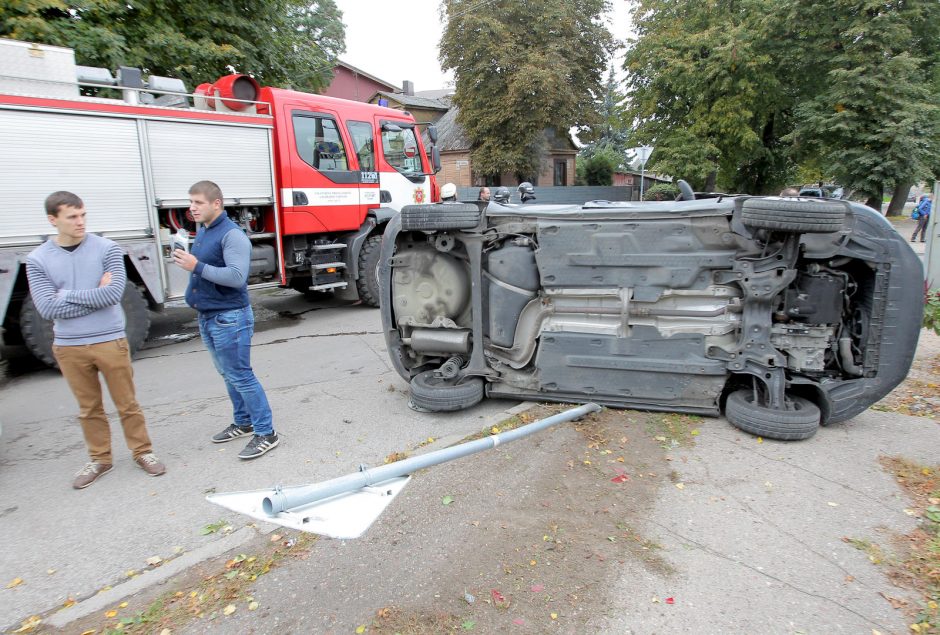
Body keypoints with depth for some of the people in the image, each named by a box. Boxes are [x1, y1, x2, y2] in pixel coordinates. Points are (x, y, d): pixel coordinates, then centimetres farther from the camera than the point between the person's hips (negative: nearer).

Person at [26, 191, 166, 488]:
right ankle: (100, 460, 30)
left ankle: (142, 452, 25)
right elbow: (47, 308, -10)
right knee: (89, 408, 15)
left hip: (111, 341, -2)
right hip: (69, 347, 2)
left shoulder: (107, 249, -6)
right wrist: (96, 296, -13)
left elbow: (114, 293, -17)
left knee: (127, 404, 9)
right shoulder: (37, 260, -1)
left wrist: (67, 294, -10)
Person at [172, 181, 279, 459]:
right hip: (207, 316, 9)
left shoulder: (232, 235, -17)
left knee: (240, 376, -6)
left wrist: (197, 266, -27)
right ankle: (243, 422, 32)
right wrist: (185, 261, 6)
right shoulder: (201, 231, 12)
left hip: (229, 317, -9)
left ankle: (266, 433, 3)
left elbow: (237, 277, -26)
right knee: (228, 374, 18)